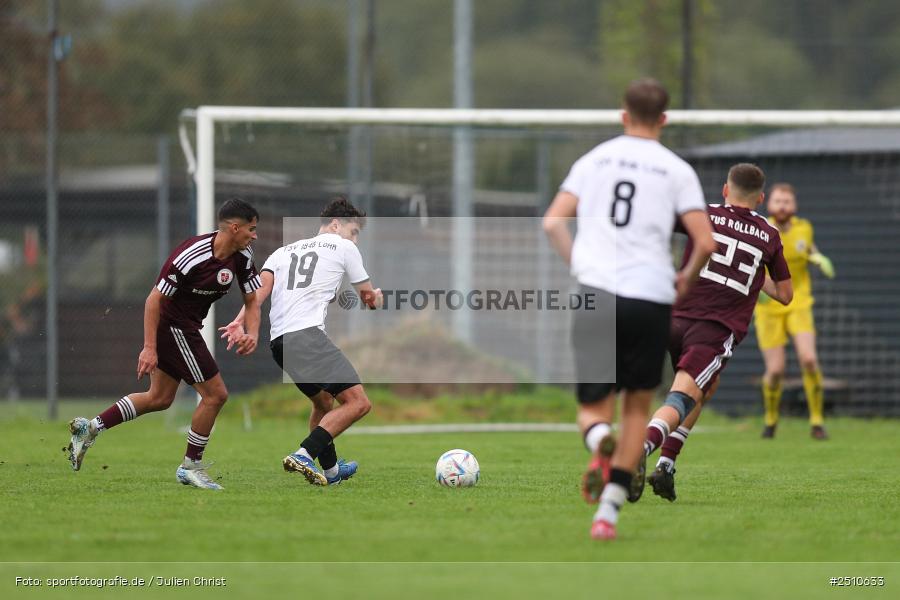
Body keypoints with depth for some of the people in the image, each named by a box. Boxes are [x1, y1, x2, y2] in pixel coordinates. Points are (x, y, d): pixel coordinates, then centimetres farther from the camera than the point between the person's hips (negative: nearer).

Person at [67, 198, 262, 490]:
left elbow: (251, 300, 6)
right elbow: (154, 299, -23)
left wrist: (252, 333, -14)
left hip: (186, 328, 9)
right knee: (215, 394, -5)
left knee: (160, 398, 16)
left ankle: (90, 427, 20)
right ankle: (191, 466, 9)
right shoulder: (191, 256, -27)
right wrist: (149, 348, -24)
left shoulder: (242, 257, -4)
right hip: (173, 326, -9)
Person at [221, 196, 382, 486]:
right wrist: (374, 298, 46)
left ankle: (330, 470, 37)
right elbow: (370, 297, 23)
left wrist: (240, 321, -3)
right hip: (307, 332, -8)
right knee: (358, 402, -13)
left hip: (278, 340, 8)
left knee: (324, 402, 28)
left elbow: (263, 285, 9)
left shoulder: (284, 251, 27)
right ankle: (304, 455, -28)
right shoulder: (343, 247, 14)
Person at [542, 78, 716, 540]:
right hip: (651, 298, -1)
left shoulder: (593, 160, 11)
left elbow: (552, 222, 4)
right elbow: (705, 242, -3)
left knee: (592, 406, 10)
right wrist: (685, 277, 16)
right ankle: (608, 511, 4)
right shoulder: (677, 171, 4)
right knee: (637, 406, 14)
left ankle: (599, 441, -28)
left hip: (595, 292, 1)